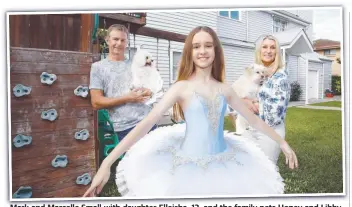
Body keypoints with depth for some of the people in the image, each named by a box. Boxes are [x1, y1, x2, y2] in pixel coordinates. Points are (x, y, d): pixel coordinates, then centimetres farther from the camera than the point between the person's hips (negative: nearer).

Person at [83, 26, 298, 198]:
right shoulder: (182, 87, -10)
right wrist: (107, 163, -23)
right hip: (188, 165, -4)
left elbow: (253, 119, 14)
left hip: (224, 165, 4)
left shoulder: (225, 89, 2)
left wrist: (282, 142, 19)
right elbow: (146, 123, -17)